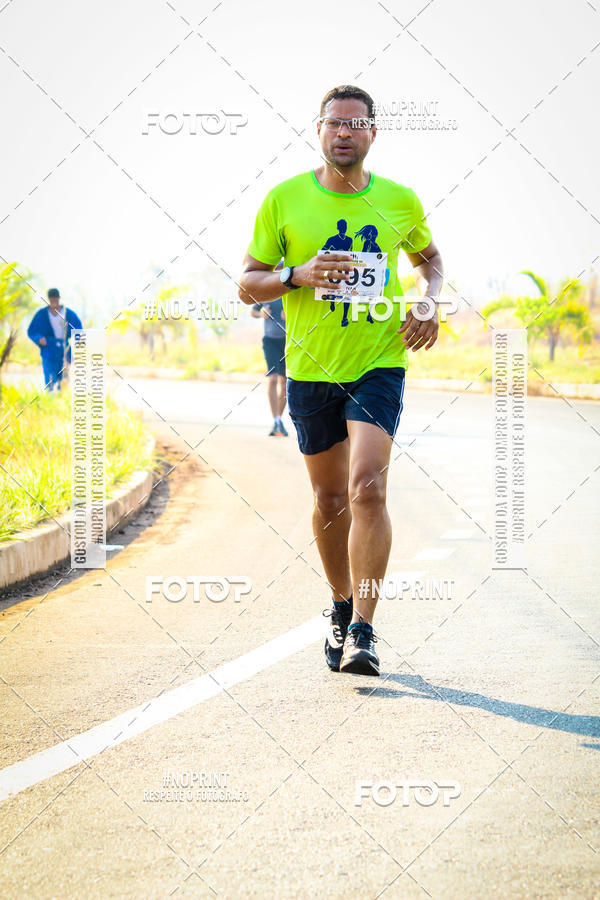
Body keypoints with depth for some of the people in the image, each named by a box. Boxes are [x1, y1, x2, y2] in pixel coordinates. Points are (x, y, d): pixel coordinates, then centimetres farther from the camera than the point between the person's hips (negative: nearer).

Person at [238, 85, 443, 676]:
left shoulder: (400, 201, 2)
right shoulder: (284, 200, -2)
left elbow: (428, 256, 22)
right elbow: (247, 284, 1)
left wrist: (429, 301, 1)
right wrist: (298, 276, -18)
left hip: (379, 365, -1)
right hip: (311, 368, 1)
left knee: (367, 488, -18)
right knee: (330, 499, 10)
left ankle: (362, 632, -15)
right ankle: (341, 606, 33)